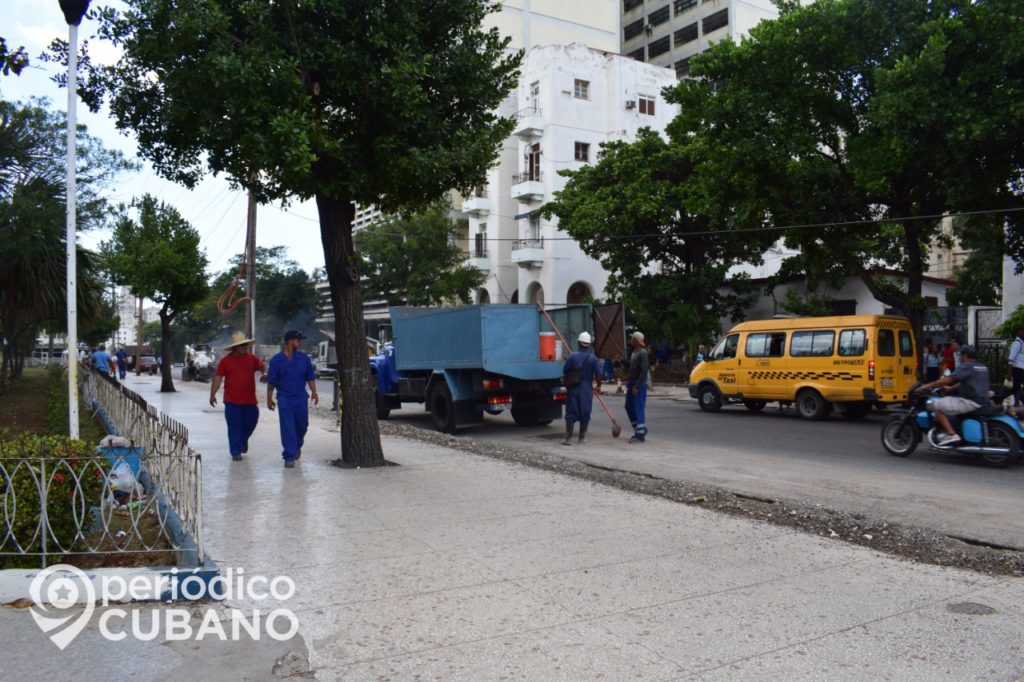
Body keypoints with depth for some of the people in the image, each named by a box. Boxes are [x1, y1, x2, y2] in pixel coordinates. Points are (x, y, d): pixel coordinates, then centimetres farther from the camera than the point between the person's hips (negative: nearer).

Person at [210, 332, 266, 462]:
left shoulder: (252, 358, 5)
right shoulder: (225, 361, -3)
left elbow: (262, 366, 21)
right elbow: (218, 378, -1)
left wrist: (264, 374, -2)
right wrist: (213, 394, -7)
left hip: (250, 400, 3)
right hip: (232, 401, -3)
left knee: (251, 422, 11)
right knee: (234, 427, 0)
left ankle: (243, 440, 41)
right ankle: (236, 452, 9)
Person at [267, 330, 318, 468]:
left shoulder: (304, 358, 3)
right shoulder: (276, 360, -4)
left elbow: (310, 377, 8)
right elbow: (271, 382, 1)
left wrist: (314, 392, -2)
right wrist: (269, 399, 2)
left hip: (301, 399, 3)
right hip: (285, 400, -3)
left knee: (302, 426, 15)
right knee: (287, 429, -6)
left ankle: (297, 447, 41)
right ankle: (289, 457, -1)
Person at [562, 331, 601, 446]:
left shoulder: (573, 356, -5)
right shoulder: (593, 358, -4)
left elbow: (564, 372, -2)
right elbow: (598, 374, -6)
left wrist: (567, 384, 16)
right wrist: (598, 385, 9)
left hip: (572, 388, 0)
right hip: (587, 389, 0)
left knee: (571, 413, 3)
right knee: (585, 413, 9)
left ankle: (568, 438, -1)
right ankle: (582, 438, 14)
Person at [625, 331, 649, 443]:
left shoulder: (642, 353, -15)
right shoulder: (633, 352, 14)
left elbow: (644, 371, -21)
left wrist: (637, 387, -24)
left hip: (639, 384, -10)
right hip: (632, 383, 10)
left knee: (638, 408, -8)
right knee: (629, 407, 14)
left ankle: (640, 435, -4)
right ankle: (639, 430, 26)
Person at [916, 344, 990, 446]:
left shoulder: (966, 366, -11)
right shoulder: (983, 367, 18)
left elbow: (948, 379, -19)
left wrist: (928, 386, -13)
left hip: (971, 401, -10)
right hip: (982, 400, 10)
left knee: (936, 406, -9)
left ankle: (951, 435, -15)